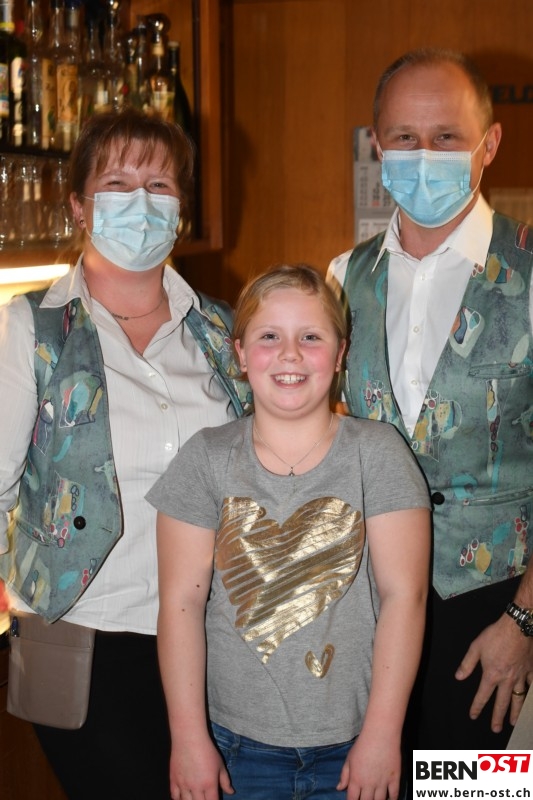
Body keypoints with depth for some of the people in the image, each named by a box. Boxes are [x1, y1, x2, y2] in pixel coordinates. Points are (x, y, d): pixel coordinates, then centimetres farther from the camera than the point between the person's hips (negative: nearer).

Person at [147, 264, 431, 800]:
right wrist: (188, 737, -8)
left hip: (352, 742, 0)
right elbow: (182, 601, -4)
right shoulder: (205, 459, -1)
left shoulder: (378, 452, -4)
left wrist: (382, 734, -13)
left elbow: (404, 594, -8)